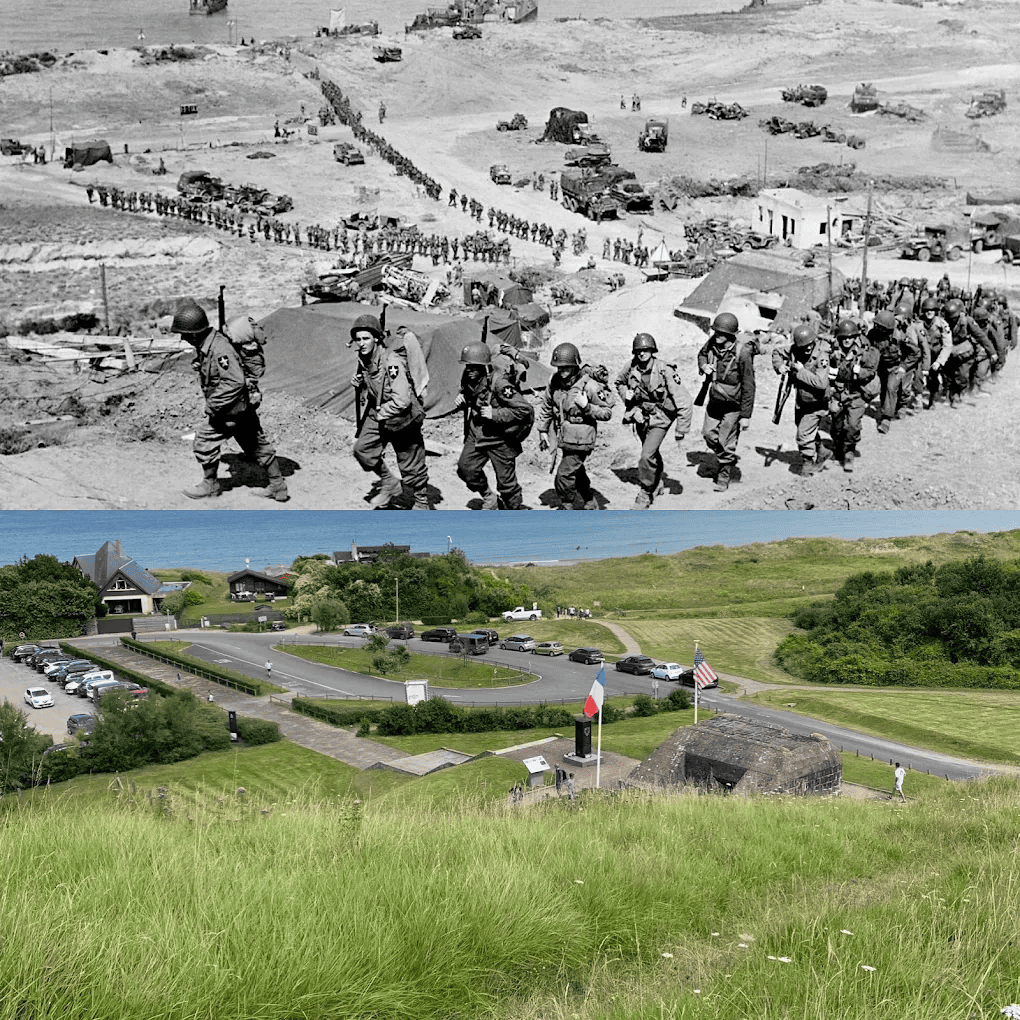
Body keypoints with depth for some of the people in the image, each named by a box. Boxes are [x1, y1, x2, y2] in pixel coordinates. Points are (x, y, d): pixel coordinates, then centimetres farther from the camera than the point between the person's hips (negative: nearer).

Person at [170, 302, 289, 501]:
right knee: (257, 444, 15)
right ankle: (278, 487, 23)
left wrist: (213, 406, -25)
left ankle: (210, 485, 18)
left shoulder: (219, 349, -27)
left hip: (232, 408, -10)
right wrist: (214, 404, 19)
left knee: (204, 441, 1)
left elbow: (234, 382, -33)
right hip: (245, 405, 10)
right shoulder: (207, 344, 4)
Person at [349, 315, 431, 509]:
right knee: (362, 449, -6)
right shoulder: (363, 360, -1)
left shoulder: (392, 362, -27)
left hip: (402, 418, -7)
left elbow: (402, 400, -31)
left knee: (411, 465, 3)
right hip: (378, 414, 7)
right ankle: (390, 484, 15)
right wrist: (357, 384, -5)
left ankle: (422, 503, 25)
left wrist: (382, 413, -17)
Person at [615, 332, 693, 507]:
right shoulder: (630, 368, -14)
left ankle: (645, 494, 1)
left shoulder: (665, 372, -27)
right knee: (652, 453, 24)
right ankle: (657, 483, 48)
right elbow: (619, 383, 14)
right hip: (640, 415, 5)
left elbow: (684, 404, -23)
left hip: (660, 418, -5)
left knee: (646, 456, -17)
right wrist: (627, 398, -1)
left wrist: (681, 432, -19)